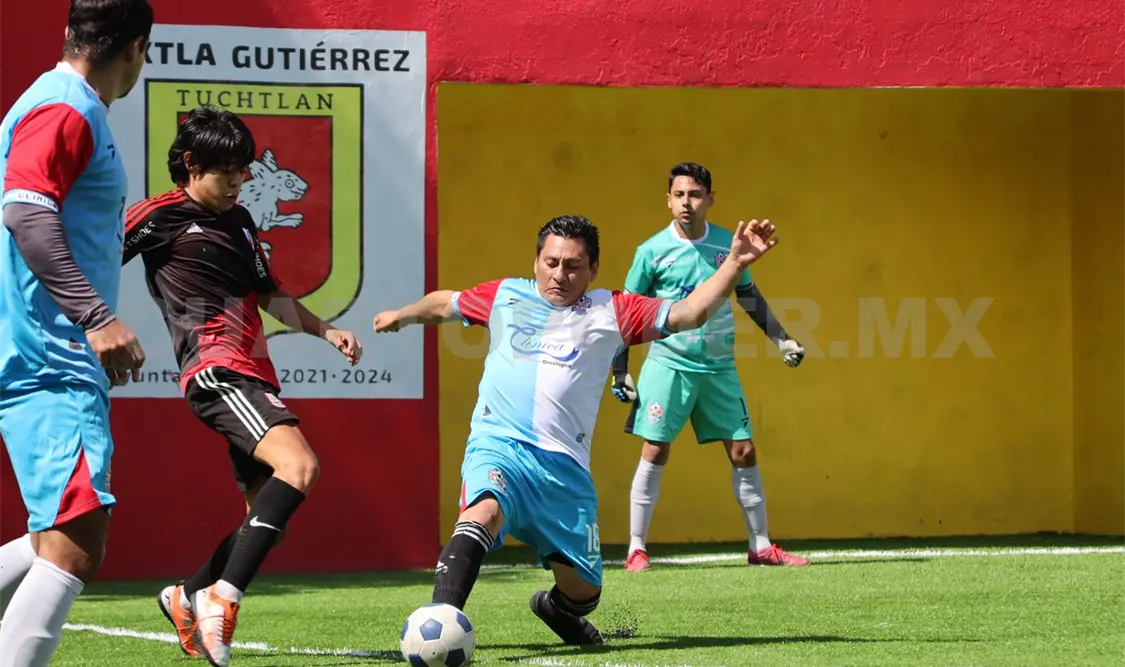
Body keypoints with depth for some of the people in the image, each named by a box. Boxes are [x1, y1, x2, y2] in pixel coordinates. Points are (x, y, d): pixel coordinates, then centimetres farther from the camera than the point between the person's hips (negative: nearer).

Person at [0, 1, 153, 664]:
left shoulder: (73, 109, 20)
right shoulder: (65, 111, -11)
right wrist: (97, 317, -30)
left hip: (58, 361, 11)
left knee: (63, 542, 14)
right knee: (76, 546, -17)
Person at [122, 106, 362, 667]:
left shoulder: (239, 221, 22)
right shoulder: (162, 216, -2)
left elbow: (269, 296, 32)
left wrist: (326, 331, 24)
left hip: (254, 375, 9)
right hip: (216, 369, -9)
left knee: (269, 512, 8)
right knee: (298, 466, -28)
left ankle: (188, 598, 25)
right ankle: (221, 599, -31)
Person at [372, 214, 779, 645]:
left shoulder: (610, 313, 13)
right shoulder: (505, 296, 17)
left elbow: (688, 313, 6)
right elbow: (444, 304, 36)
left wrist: (735, 263, -3)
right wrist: (401, 316, 48)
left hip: (564, 464, 2)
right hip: (498, 447, -2)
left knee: (584, 591, 8)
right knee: (484, 511, -37)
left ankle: (555, 608, 45)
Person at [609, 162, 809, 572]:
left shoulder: (727, 244, 2)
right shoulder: (652, 251, -5)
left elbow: (750, 298, 16)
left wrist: (782, 340, 10)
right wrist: (619, 371, -2)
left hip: (720, 367, 3)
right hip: (668, 364, -3)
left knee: (743, 452, 4)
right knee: (655, 452, -7)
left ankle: (761, 546, 14)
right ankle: (636, 549, 0)